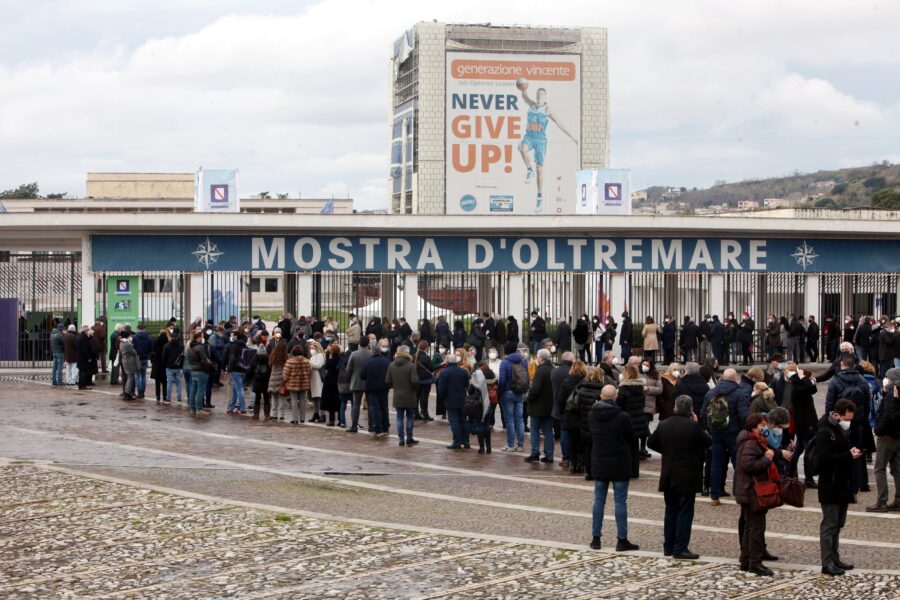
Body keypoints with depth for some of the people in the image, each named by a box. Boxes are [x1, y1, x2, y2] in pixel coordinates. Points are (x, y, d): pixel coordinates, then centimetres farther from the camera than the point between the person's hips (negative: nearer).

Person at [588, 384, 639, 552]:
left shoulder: (591, 415, -3)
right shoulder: (622, 417, -16)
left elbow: (591, 437, 6)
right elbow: (632, 439, -5)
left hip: (598, 464, 4)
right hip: (619, 465, -4)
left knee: (599, 500, 12)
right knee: (620, 502, 2)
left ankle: (596, 538, 14)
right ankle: (622, 540, 3)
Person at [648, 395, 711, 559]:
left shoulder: (664, 425, 0)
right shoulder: (692, 427, -16)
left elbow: (651, 443, 9)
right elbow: (708, 442, -4)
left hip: (668, 476, 5)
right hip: (687, 477, -5)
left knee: (670, 511, 15)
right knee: (685, 512, 0)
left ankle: (668, 547, 20)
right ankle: (680, 548, -3)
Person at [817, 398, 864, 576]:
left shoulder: (843, 430, 13)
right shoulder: (825, 432, -16)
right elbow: (824, 458, -25)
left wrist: (853, 452, 2)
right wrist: (849, 455, -24)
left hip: (843, 485, 9)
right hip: (830, 486, -9)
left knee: (838, 524, 15)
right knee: (829, 524, -5)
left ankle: (835, 559, 23)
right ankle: (827, 563, -2)